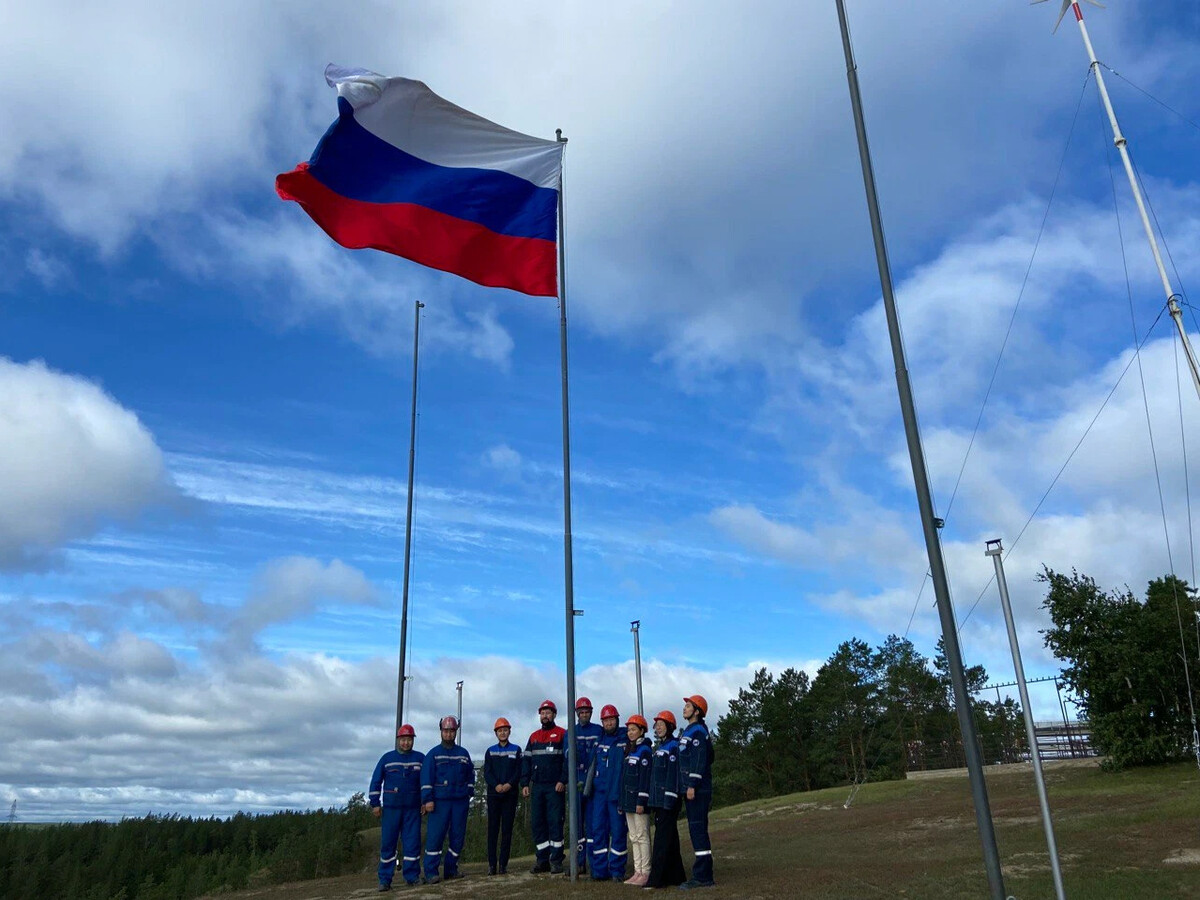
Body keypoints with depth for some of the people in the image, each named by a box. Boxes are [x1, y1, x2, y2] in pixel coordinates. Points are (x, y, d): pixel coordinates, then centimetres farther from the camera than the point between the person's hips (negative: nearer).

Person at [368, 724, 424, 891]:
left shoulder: (420, 758, 7)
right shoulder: (387, 758, 6)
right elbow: (376, 782, 7)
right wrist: (375, 804, 1)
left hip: (413, 808, 0)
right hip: (391, 808, 0)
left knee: (412, 842, -1)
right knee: (388, 843, 0)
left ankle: (412, 876, 7)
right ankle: (384, 880, 5)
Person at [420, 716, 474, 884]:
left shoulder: (463, 754, 14)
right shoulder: (433, 754, 4)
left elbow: (471, 775, 18)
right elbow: (426, 777, -1)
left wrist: (469, 793, 7)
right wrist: (428, 799, -9)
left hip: (460, 801, 4)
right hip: (440, 801, -3)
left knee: (458, 836, 4)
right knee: (435, 835, -8)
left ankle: (451, 869, 15)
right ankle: (431, 872, -3)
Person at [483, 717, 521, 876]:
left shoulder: (516, 750, 9)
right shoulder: (490, 751, 11)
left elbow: (519, 771, 2)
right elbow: (487, 773, 3)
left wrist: (509, 784, -14)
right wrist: (496, 785, -14)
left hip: (510, 794, -1)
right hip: (493, 794, 1)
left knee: (507, 829, 0)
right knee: (493, 829, -1)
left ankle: (503, 864, 3)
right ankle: (492, 864, 1)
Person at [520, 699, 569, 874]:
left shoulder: (562, 734, 0)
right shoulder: (533, 737, 16)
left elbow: (567, 759, -6)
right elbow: (526, 761, 15)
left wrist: (563, 781, -14)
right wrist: (524, 784, 7)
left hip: (554, 787, -5)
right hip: (537, 787, 5)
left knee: (555, 822, -5)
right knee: (537, 823, 4)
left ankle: (556, 861, 0)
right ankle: (543, 860, 11)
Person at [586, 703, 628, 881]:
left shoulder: (625, 741, -1)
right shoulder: (598, 741, 12)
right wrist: (588, 787, 13)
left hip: (617, 793, -4)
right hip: (599, 792, 4)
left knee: (617, 831, 0)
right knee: (597, 830, 4)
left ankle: (617, 870, 8)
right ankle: (599, 869, 11)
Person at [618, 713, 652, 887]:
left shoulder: (644, 751, -9)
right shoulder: (627, 750, 16)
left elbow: (645, 777, -15)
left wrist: (641, 801, -20)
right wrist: (621, 802, 16)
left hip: (639, 798, -8)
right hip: (628, 799, 8)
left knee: (642, 836, -5)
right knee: (633, 837, 10)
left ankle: (645, 872, -1)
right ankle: (637, 871, 14)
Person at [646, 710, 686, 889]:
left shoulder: (673, 746, -10)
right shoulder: (658, 747, 17)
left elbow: (673, 773, -17)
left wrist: (669, 798, -21)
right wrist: (653, 798, 19)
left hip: (667, 799, -9)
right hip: (658, 799, 9)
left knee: (662, 837, -8)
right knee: (670, 836, 12)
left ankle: (656, 878, -7)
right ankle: (675, 875, 17)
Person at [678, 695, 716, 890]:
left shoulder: (698, 731, -12)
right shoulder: (689, 731, 18)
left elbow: (699, 760, -19)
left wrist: (692, 785, -22)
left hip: (698, 790, -10)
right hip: (694, 789, 10)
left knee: (698, 829, -9)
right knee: (697, 830, 11)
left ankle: (702, 876, -6)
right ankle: (704, 875, 16)